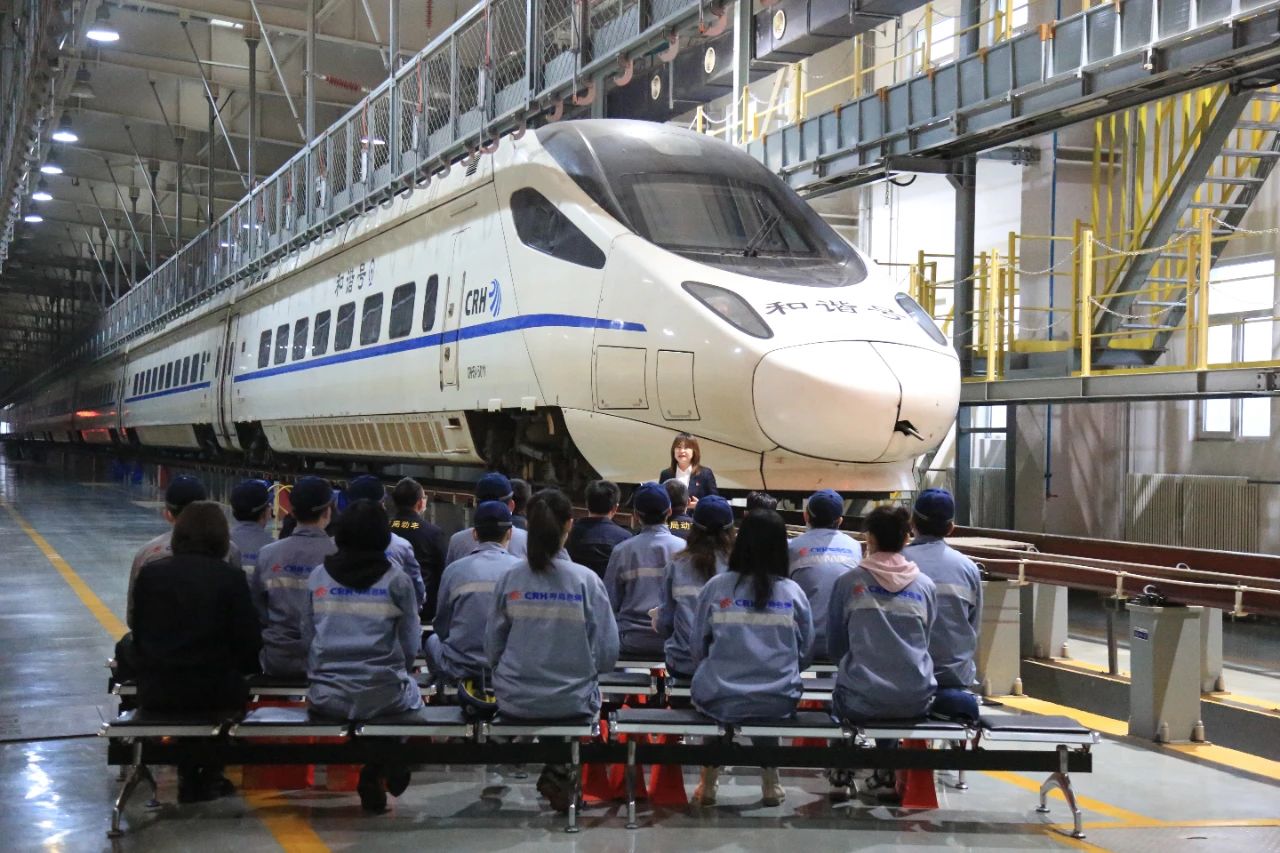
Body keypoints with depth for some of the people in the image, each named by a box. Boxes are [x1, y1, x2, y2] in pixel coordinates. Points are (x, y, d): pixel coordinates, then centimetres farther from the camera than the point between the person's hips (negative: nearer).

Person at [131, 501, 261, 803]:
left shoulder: (149, 573, -2)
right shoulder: (231, 577, -10)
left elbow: (138, 635, 5)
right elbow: (248, 641, -7)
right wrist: (243, 667, 14)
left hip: (157, 691, 2)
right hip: (215, 692, -2)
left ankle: (189, 779, 39)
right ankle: (209, 777, 35)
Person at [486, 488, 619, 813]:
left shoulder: (509, 579, -8)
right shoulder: (585, 580, -13)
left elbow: (493, 649, -2)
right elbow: (607, 654, -11)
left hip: (515, 701, 2)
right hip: (572, 702, -2)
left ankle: (554, 772, 26)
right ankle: (558, 770, 20)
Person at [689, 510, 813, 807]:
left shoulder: (716, 587, -5)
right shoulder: (792, 592, -2)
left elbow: (698, 648, 2)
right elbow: (806, 651, 5)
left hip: (718, 701, -1)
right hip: (779, 703, 1)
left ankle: (709, 780, 33)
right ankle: (770, 779, 33)